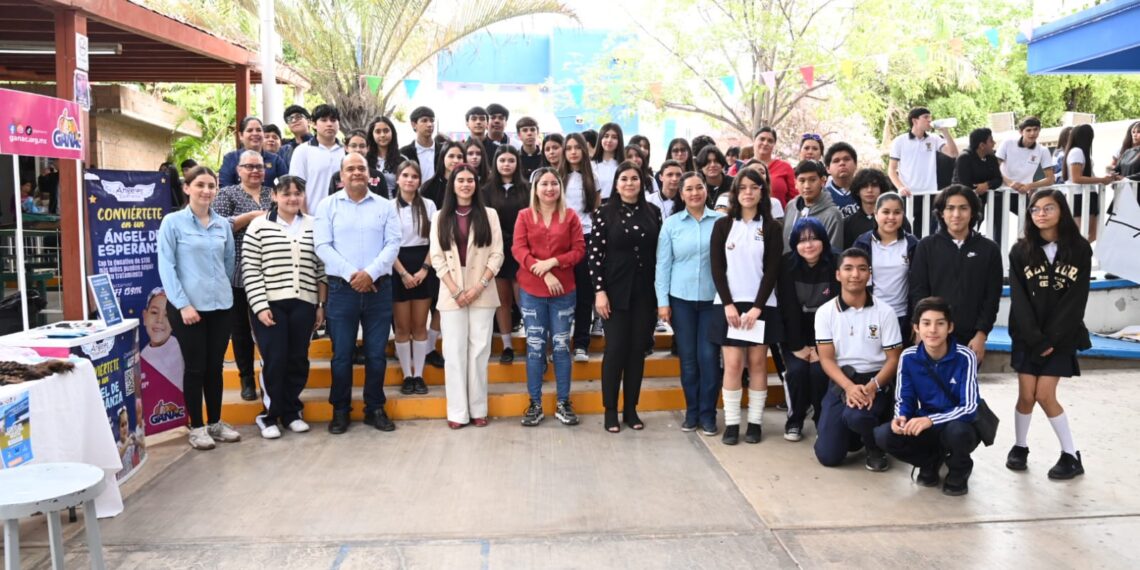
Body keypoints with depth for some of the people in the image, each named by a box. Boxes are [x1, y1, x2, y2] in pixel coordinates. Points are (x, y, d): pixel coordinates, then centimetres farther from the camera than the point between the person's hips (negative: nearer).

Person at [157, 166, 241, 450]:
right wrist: (183, 304, -14)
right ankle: (196, 427, 15)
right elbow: (166, 267, -9)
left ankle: (215, 422, 23)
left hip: (221, 305, 4)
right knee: (196, 367, 3)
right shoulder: (173, 222, -5)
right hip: (187, 306, -4)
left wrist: (220, 289, 14)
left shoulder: (223, 224, 8)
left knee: (215, 366, 11)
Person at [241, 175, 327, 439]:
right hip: (270, 304, -3)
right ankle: (269, 414, 14)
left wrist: (321, 304, 5)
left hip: (304, 304, 3)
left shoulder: (314, 226, 8)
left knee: (298, 360, 6)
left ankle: (291, 412, 21)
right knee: (274, 361, -2)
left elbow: (321, 268, 9)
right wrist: (260, 305, -10)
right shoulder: (259, 225, 0)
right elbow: (250, 270, -4)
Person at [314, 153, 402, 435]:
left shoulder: (386, 206, 8)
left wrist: (370, 273, -16)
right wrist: (351, 274, -15)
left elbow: (393, 244, -2)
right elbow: (322, 246, -3)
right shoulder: (327, 205, 5)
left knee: (376, 353, 6)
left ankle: (375, 408, 19)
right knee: (342, 354, 5)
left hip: (378, 288, 1)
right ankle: (340, 410, 18)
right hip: (341, 288, -1)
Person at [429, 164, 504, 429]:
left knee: (479, 350, 2)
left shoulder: (489, 214, 5)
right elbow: (437, 258, 2)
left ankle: (478, 409, 10)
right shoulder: (440, 217, 8)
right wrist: (455, 291, -8)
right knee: (454, 352, 1)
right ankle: (457, 412, 6)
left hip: (482, 293, -1)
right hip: (451, 294, 1)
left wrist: (479, 287, -10)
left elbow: (497, 255, 0)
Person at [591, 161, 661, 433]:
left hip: (645, 291, 3)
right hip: (616, 291, -3)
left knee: (638, 350, 7)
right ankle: (610, 410, 11)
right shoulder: (605, 213, -2)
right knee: (615, 350, -1)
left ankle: (631, 409, 18)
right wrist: (599, 291, -11)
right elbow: (596, 254, -5)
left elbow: (659, 253, 7)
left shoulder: (653, 212, 6)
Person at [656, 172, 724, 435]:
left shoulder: (721, 221, 0)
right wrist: (662, 301, -1)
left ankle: (708, 414, 13)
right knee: (688, 357, 8)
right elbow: (663, 264, 3)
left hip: (712, 298, -1)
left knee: (708, 356, -1)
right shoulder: (671, 223, 2)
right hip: (680, 298, 1)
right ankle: (691, 411, 21)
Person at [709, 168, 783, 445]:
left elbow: (772, 271, -2)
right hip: (729, 304, 0)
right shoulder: (723, 225, 6)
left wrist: (758, 307, -11)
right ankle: (731, 424, 3)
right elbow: (717, 268, 1)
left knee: (758, 363, 2)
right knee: (732, 364, -4)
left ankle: (755, 422, 11)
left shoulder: (771, 228, 4)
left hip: (762, 305, 0)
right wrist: (728, 304, -9)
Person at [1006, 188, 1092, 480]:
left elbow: (1077, 299, -8)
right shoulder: (1020, 251, -1)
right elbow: (1019, 299, -5)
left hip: (1062, 336, -1)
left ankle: (1071, 455, 12)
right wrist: (1035, 338, -14)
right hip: (1028, 336, 1)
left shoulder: (1079, 249, -3)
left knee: (1044, 395, -5)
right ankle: (1020, 446, 21)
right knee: (1026, 395, 1)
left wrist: (1051, 338, -13)